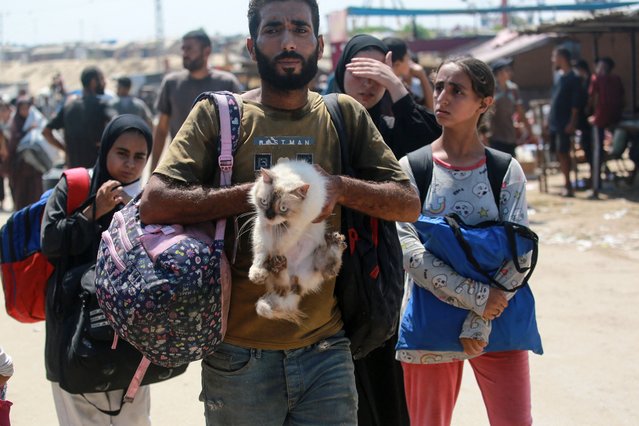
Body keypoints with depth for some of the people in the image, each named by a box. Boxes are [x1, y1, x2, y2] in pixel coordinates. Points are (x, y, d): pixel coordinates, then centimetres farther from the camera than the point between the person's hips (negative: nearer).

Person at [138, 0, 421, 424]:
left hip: (326, 352, 2)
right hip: (239, 354, -2)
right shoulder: (218, 114, -1)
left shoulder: (345, 115, 7)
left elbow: (409, 204, 3)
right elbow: (154, 203, -11)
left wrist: (339, 187, -16)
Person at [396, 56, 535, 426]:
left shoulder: (507, 171, 2)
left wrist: (479, 325, -16)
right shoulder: (410, 168, -1)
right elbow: (409, 249, -12)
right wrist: (477, 297, -20)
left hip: (496, 322, 0)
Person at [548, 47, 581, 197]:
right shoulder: (558, 75, 11)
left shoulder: (573, 78, -12)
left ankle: (568, 185, -3)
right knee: (558, 152, 8)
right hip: (554, 121, 8)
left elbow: (575, 104, -14)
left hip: (565, 122, -7)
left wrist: (572, 123, -17)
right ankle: (566, 183, 15)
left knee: (563, 152, -8)